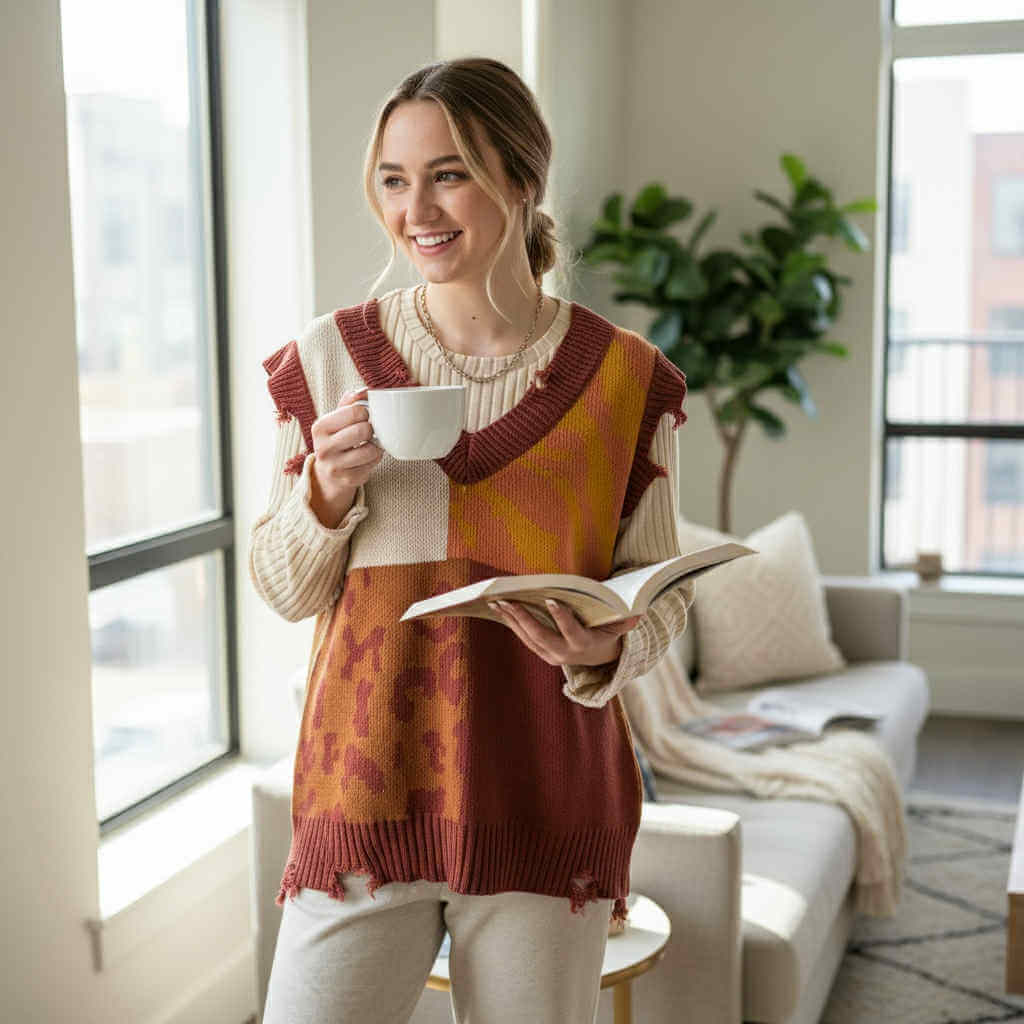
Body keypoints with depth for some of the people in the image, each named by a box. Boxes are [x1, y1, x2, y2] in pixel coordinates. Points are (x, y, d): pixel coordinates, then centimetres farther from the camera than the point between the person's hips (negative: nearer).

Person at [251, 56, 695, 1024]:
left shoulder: (624, 376, -3)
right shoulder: (328, 357, 0)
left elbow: (662, 586, 5)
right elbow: (283, 590, 6)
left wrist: (604, 650, -16)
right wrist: (328, 493, -14)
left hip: (545, 800, 0)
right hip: (366, 788, 1)